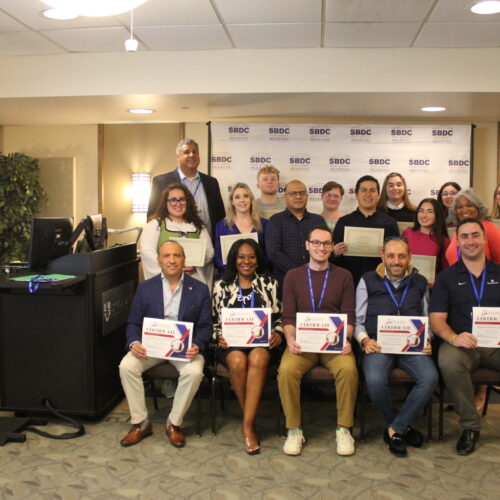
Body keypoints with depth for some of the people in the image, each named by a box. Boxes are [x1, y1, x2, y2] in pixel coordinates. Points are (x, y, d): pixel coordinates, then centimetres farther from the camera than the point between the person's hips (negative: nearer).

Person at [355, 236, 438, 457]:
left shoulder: (419, 282, 17)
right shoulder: (368, 281, 10)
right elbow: (357, 320, 10)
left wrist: (427, 341, -1)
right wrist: (364, 340, -9)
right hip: (379, 344, -2)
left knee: (430, 377, -29)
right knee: (375, 380, -33)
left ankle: (395, 429, -10)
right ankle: (403, 426, -3)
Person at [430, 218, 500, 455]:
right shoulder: (447, 277, 12)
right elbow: (436, 318, 3)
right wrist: (453, 338, -19)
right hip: (462, 343, -1)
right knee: (449, 364, -35)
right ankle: (470, 426, -13)